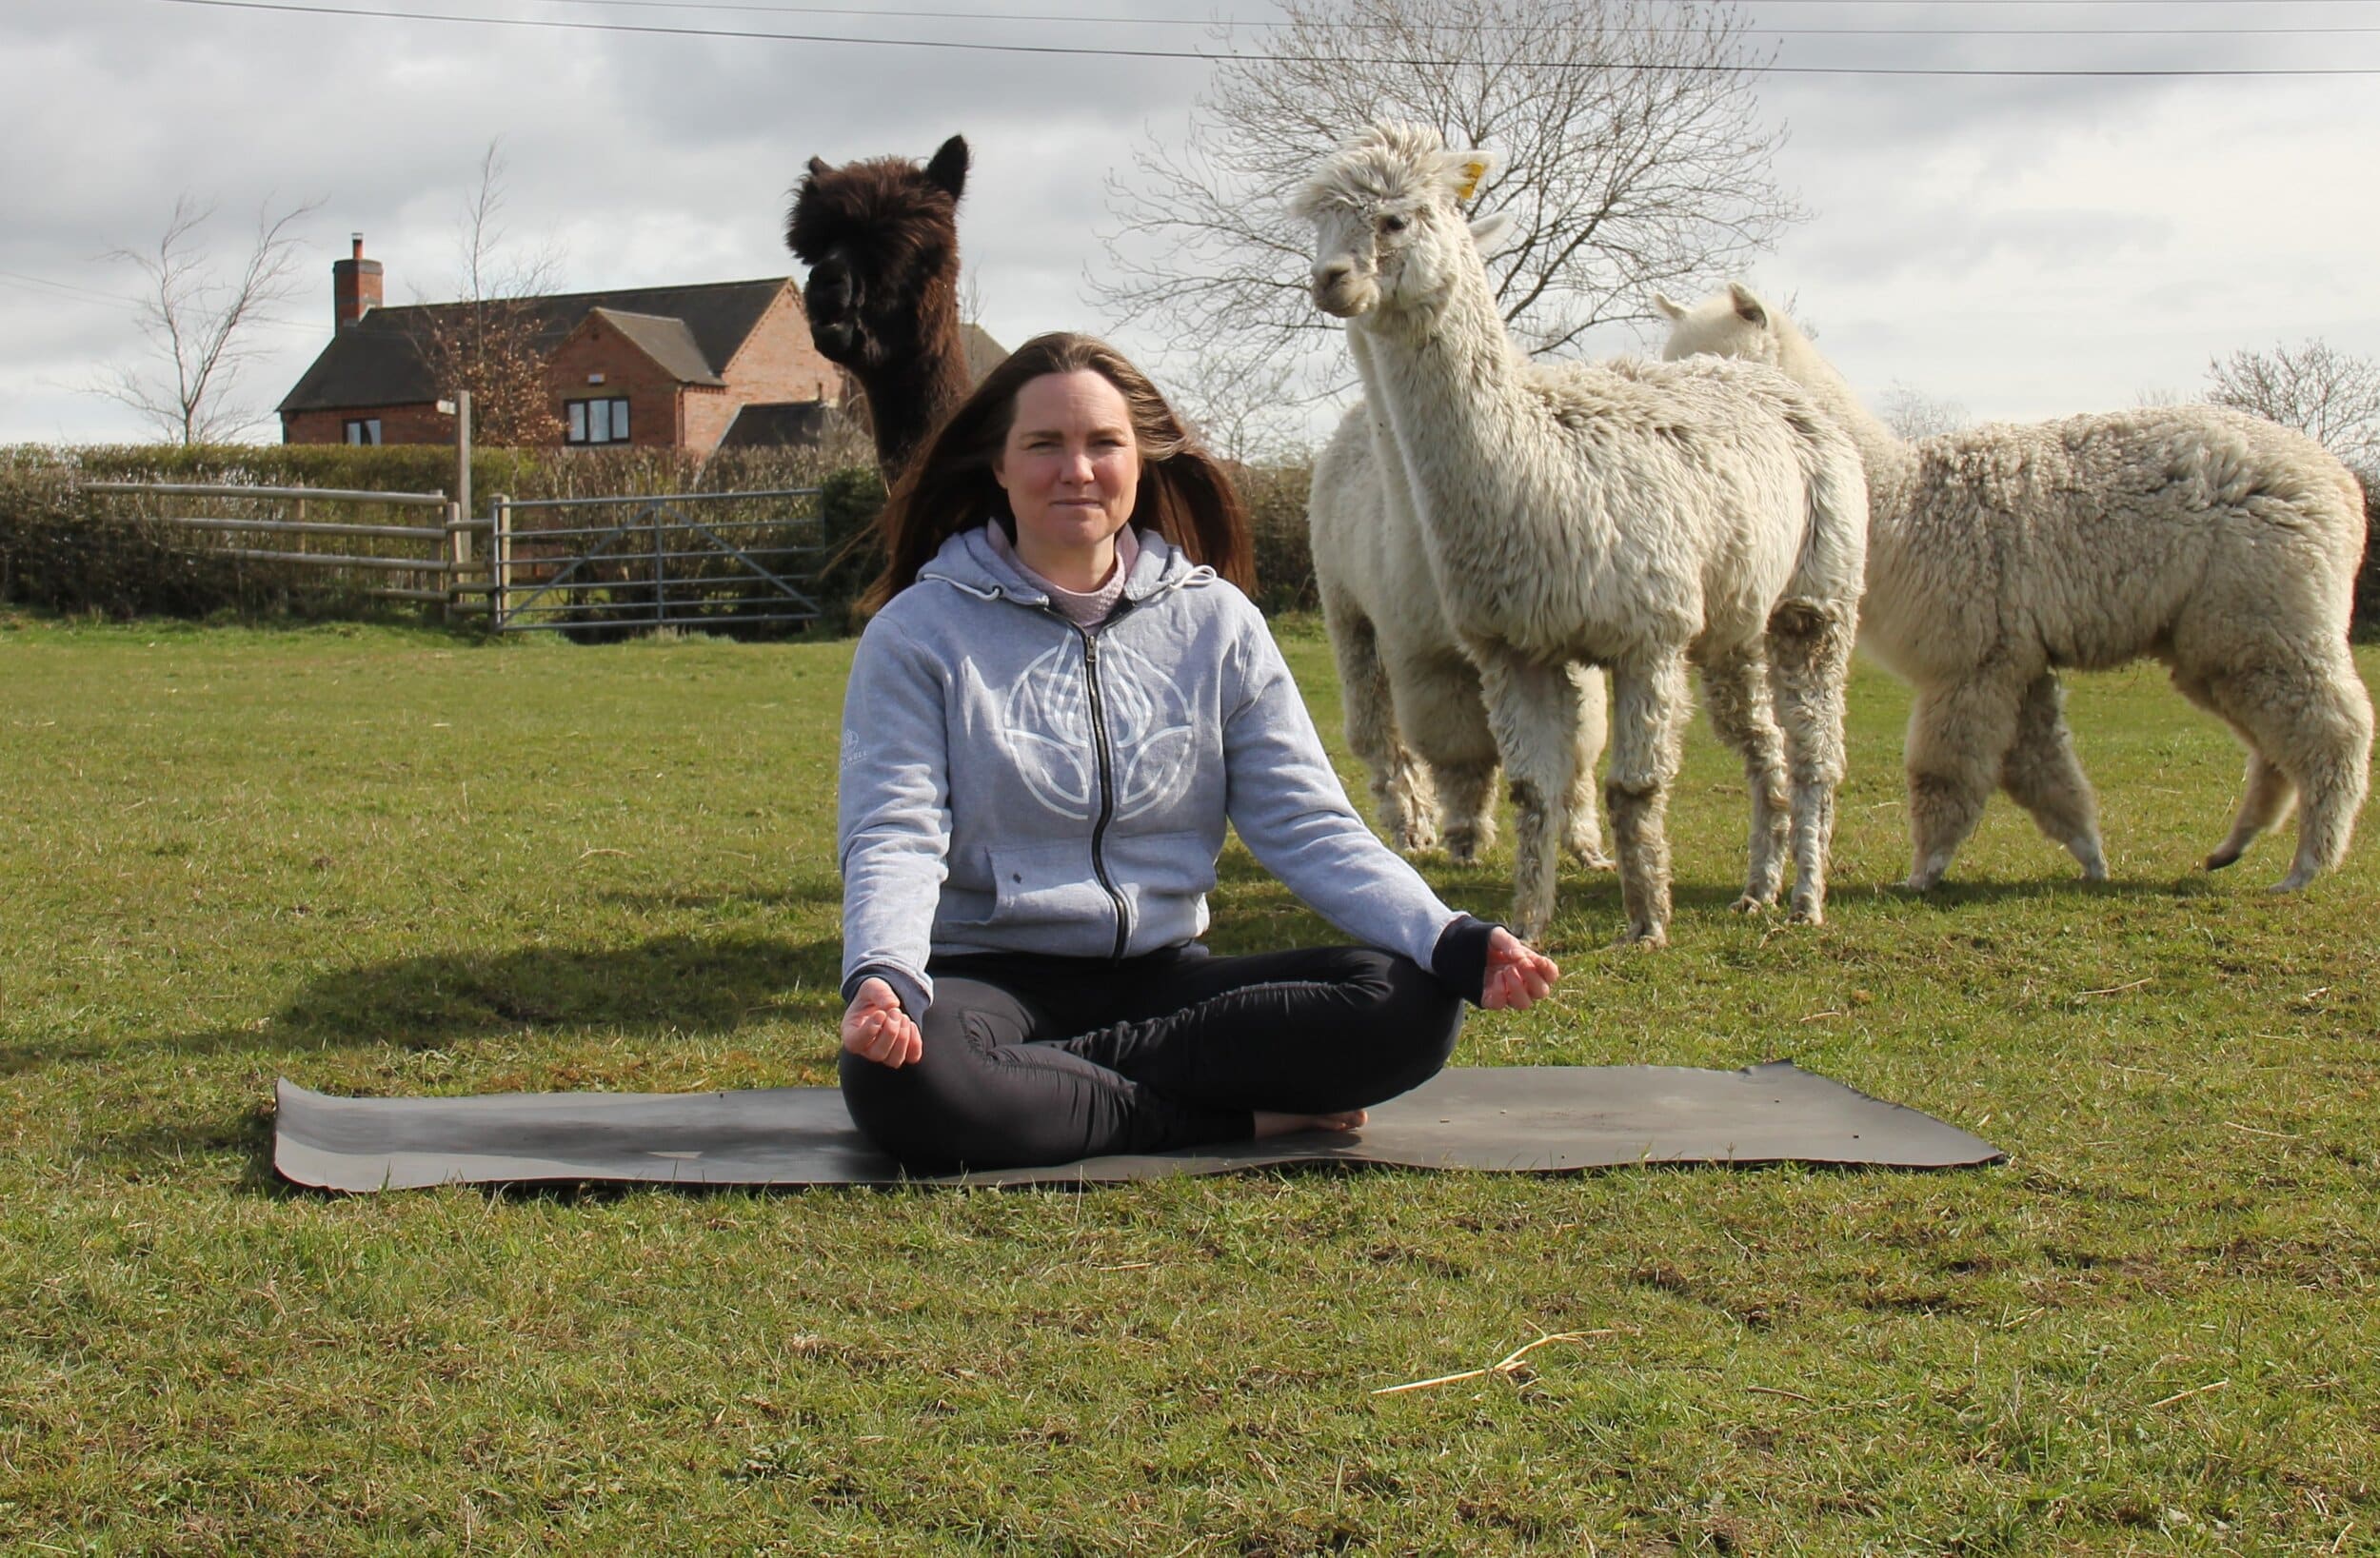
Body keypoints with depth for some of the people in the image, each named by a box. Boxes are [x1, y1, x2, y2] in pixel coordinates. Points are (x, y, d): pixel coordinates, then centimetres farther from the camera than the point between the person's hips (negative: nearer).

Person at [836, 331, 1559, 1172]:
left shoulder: (1215, 621, 6)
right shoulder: (920, 631, -1)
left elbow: (1310, 826, 2)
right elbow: (894, 838, -10)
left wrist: (1453, 942, -16)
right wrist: (882, 976, -33)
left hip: (1163, 976, 3)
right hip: (988, 976, -3)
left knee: (1410, 1007, -21)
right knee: (900, 1078, -39)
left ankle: (1052, 1077, -19)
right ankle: (1239, 1115, -20)